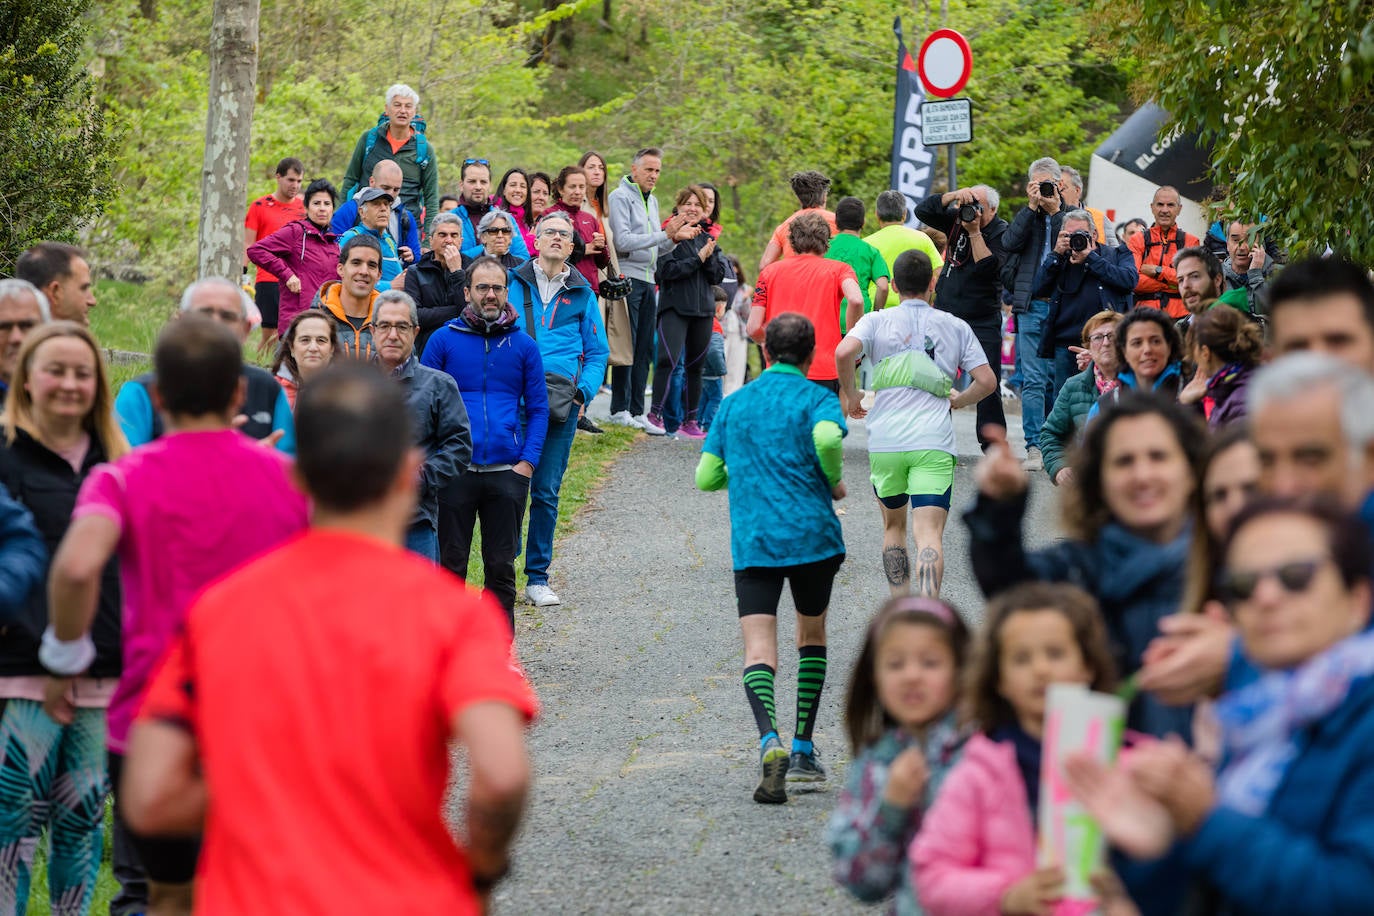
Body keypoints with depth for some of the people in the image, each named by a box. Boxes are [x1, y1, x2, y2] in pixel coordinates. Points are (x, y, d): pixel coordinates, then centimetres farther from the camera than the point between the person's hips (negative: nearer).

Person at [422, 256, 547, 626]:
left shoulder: (523, 345, 7)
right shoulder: (444, 340, 2)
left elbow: (538, 408, 10)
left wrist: (528, 461, -2)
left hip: (508, 472, 1)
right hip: (455, 471, -1)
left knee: (501, 567, 7)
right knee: (451, 564, 4)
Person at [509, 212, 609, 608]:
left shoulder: (582, 294, 13)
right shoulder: (513, 284, 9)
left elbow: (597, 352, 16)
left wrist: (584, 390, 0)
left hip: (561, 398, 1)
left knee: (545, 491, 4)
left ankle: (538, 578, 10)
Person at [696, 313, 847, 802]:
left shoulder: (733, 403, 13)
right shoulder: (816, 398, 2)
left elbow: (706, 477, 12)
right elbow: (827, 437, -21)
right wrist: (834, 482, -3)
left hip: (751, 542, 1)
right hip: (812, 535, -1)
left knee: (758, 651, -8)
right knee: (812, 637, 20)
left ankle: (770, 740, -33)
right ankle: (803, 750, 19)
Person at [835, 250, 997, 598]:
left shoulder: (876, 321, 5)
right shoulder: (956, 327, 10)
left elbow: (844, 352, -14)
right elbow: (987, 381, 6)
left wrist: (850, 394, 3)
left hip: (885, 442, 1)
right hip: (934, 444, -1)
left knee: (893, 525, 21)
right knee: (929, 534, -10)